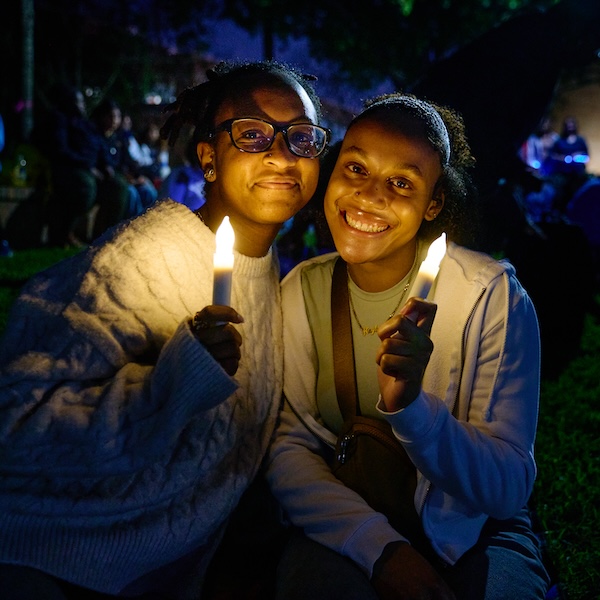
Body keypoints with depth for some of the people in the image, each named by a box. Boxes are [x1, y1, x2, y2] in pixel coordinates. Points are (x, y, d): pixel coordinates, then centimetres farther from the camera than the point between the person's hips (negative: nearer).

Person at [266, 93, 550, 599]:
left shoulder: (491, 295, -13)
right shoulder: (301, 292, -3)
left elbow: (509, 489, -16)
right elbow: (287, 448, -7)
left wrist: (410, 407, -35)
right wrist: (382, 548, -23)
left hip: (473, 536, 0)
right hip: (345, 533, 1)